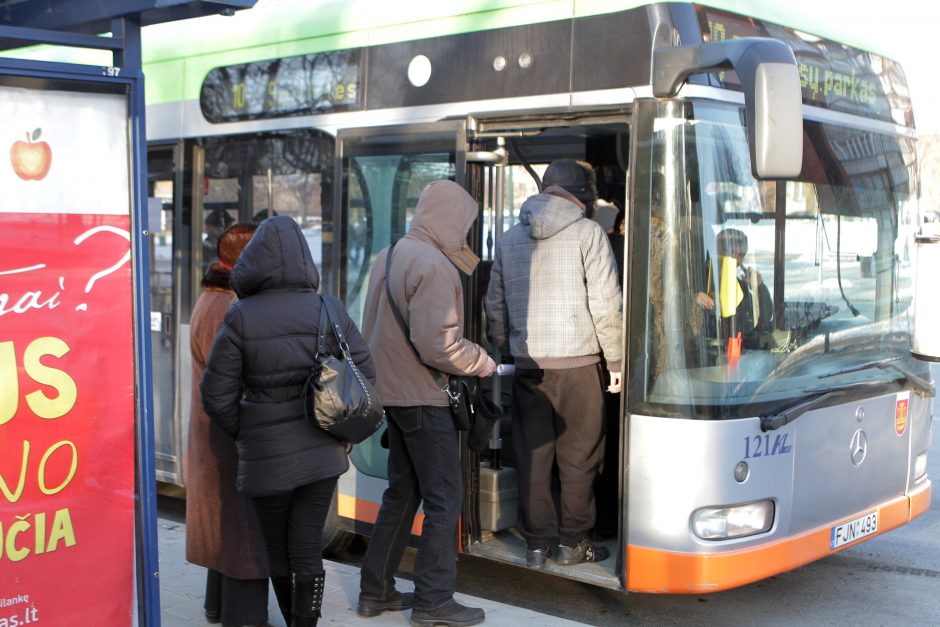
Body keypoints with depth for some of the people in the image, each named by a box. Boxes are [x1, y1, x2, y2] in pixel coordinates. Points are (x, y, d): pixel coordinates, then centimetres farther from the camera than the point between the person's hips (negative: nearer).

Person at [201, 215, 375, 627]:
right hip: (321, 451, 2)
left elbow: (217, 395, -10)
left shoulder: (240, 318, -12)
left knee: (278, 548, 18)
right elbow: (366, 377, -2)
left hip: (266, 457, -2)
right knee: (308, 548, 8)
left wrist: (242, 434, 7)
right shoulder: (330, 311, -5)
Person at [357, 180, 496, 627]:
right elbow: (437, 343, -26)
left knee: (402, 492, 18)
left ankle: (375, 590, 25)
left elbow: (373, 330, 18)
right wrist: (482, 363, -11)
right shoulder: (433, 265, -19)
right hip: (425, 398, -10)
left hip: (393, 391, 10)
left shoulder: (388, 256, 12)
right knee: (444, 499, 0)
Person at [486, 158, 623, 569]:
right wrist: (616, 362, -2)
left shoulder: (511, 237, 11)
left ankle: (536, 544, 15)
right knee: (579, 456, 8)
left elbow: (496, 305, 15)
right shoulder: (588, 233, -6)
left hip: (527, 363, 4)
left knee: (532, 454, 10)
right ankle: (573, 542, 15)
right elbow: (605, 306, -10)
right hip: (577, 361, -4)